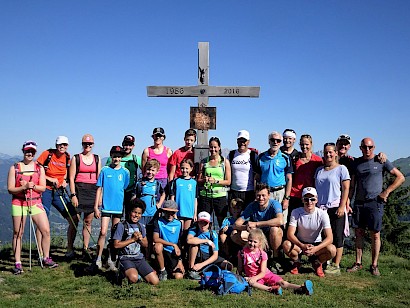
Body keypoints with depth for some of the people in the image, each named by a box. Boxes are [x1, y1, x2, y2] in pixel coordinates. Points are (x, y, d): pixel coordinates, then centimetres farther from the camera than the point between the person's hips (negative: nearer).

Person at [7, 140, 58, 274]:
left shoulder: (39, 168, 8)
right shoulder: (14, 168, 1)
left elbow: (43, 188, 4)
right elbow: (10, 189, -3)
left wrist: (33, 186, -15)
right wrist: (24, 187, -19)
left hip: (36, 203, 2)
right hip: (19, 203, -2)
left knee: (46, 231, -3)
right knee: (18, 233, 3)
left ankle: (46, 258, 13)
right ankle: (17, 263, 13)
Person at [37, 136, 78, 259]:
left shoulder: (67, 157, 6)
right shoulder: (47, 154, -8)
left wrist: (64, 181, 1)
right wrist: (50, 179, -14)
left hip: (60, 191, 5)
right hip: (45, 190, -4)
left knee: (74, 219, -2)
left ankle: (70, 249, 11)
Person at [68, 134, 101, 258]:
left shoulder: (97, 158, 12)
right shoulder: (76, 158, 4)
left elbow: (99, 178, 12)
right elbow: (71, 178, 0)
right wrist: (73, 195, -9)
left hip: (93, 191, 3)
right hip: (79, 189, -2)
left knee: (88, 221, 6)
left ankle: (86, 248, 12)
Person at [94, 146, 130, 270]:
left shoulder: (125, 172, 4)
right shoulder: (105, 170, 1)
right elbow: (99, 189, 2)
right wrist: (96, 206, -2)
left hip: (119, 207, 2)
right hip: (106, 206, -2)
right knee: (103, 232, -7)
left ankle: (111, 260, 19)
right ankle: (98, 259, 4)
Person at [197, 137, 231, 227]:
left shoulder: (225, 162, 5)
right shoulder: (204, 162, 10)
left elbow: (228, 182, 1)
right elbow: (198, 181, 10)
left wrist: (215, 181, -13)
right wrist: (204, 180, -12)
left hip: (220, 196, -1)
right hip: (205, 195, 1)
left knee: (223, 223, -1)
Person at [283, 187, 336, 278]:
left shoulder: (322, 214, -16)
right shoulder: (296, 212, -15)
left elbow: (329, 238, -23)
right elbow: (290, 234, -22)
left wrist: (315, 248, -40)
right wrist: (302, 246, -40)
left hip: (316, 245, 0)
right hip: (300, 243, 0)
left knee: (332, 250, -30)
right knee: (286, 245, -32)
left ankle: (317, 263, 5)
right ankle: (296, 262, 4)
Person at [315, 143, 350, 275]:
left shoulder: (341, 169, 1)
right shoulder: (319, 170, 16)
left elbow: (345, 189, -5)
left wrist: (342, 206, -13)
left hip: (335, 208, -5)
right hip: (320, 208, 5)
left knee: (336, 237, -1)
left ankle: (336, 266, 4)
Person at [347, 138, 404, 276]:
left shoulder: (381, 161, 0)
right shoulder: (356, 163, 10)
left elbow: (400, 177, 2)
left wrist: (386, 191, -4)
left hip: (375, 203, -3)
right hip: (359, 203, 3)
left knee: (375, 235, 0)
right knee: (358, 233, 7)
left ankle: (374, 265, 10)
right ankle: (358, 263, 15)